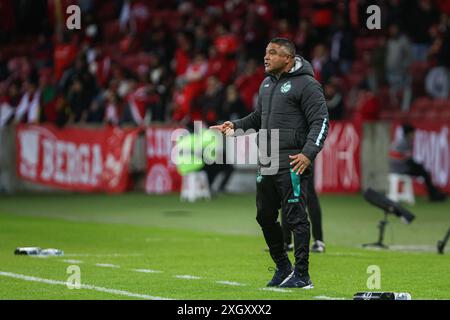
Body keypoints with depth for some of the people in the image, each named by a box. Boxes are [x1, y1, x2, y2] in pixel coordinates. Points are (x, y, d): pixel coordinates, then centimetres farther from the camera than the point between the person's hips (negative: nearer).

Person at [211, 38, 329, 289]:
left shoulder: (306, 84, -7)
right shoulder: (267, 84, 18)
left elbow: (320, 121, -12)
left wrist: (308, 153, -22)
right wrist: (236, 126, 14)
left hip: (292, 164, -9)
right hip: (266, 163, 9)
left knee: (296, 218, -9)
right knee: (265, 216, 13)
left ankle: (302, 275, -6)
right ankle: (283, 268, 27)